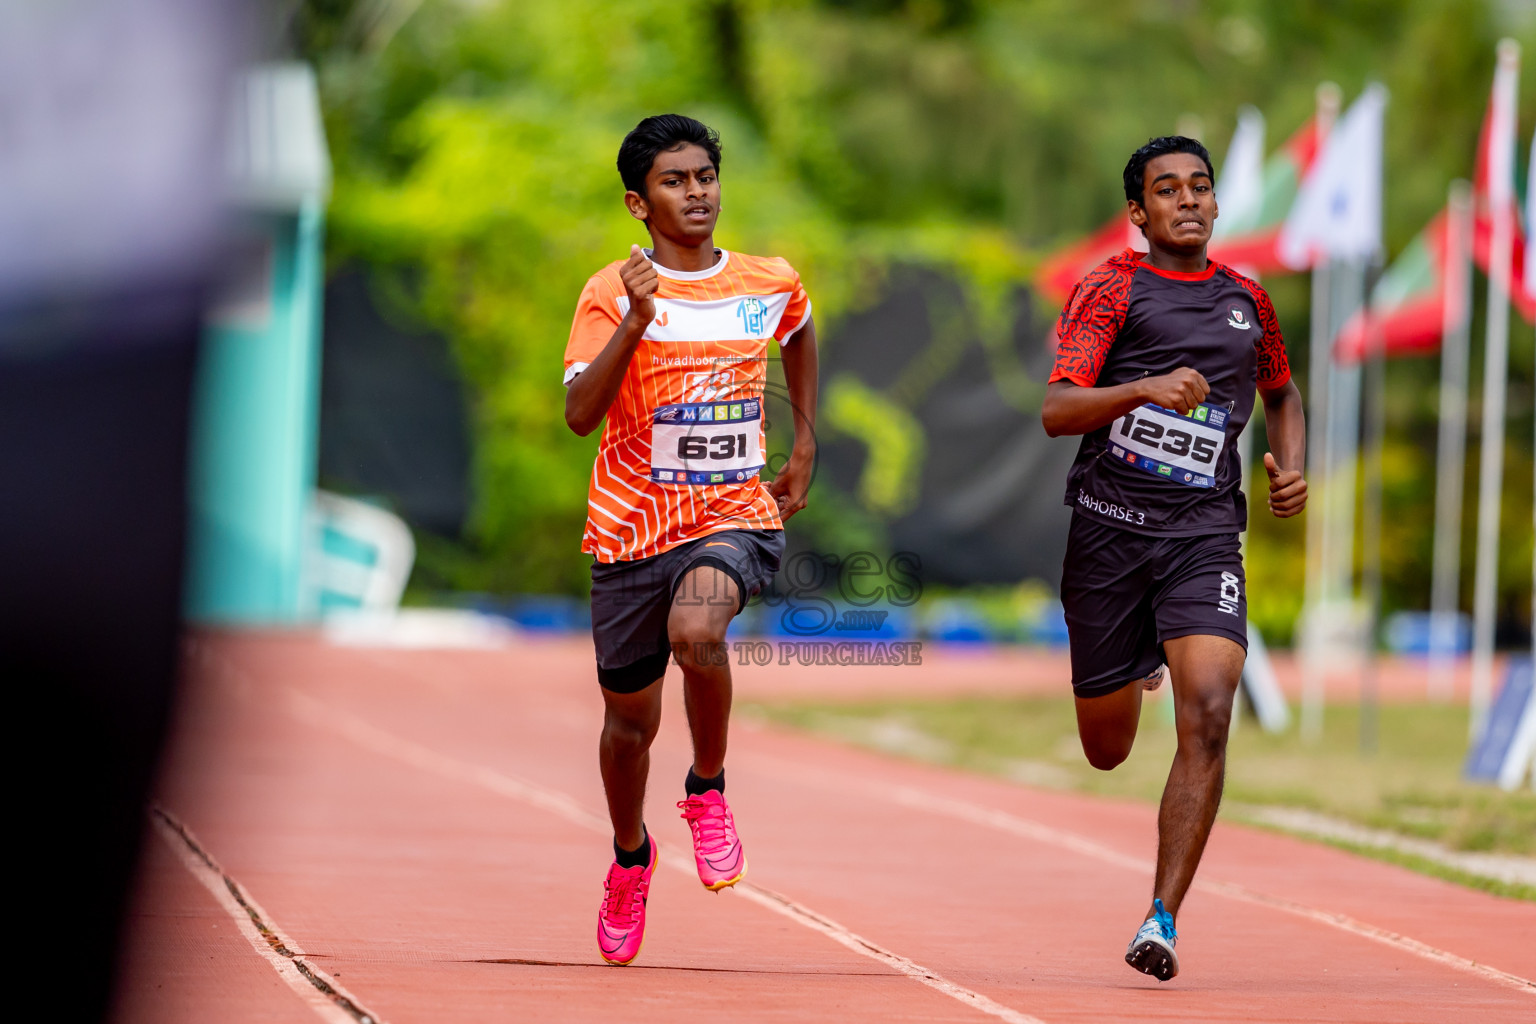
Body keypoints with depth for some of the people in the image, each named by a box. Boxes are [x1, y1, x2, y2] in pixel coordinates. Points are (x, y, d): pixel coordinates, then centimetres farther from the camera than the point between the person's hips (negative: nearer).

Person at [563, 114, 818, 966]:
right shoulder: (614, 294, -6)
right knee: (630, 716, 10)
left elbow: (800, 337, 28)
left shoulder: (772, 285, 3)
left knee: (696, 627, -33)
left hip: (737, 515, 0)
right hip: (633, 524, 0)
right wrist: (636, 320, -27)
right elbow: (580, 413, -17)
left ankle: (708, 790, -8)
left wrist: (804, 446, 22)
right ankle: (630, 857, 40)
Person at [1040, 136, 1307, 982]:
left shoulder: (1246, 301, 14)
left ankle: (1162, 919, -18)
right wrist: (1145, 388, -28)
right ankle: (1135, 662, 48)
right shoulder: (1112, 288, 0)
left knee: (1207, 715, -21)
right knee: (1106, 753, 9)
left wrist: (1290, 467, 13)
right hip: (1108, 524, -2)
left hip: (1203, 532, 2)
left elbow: (1282, 393, 32)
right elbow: (1057, 411, -11)